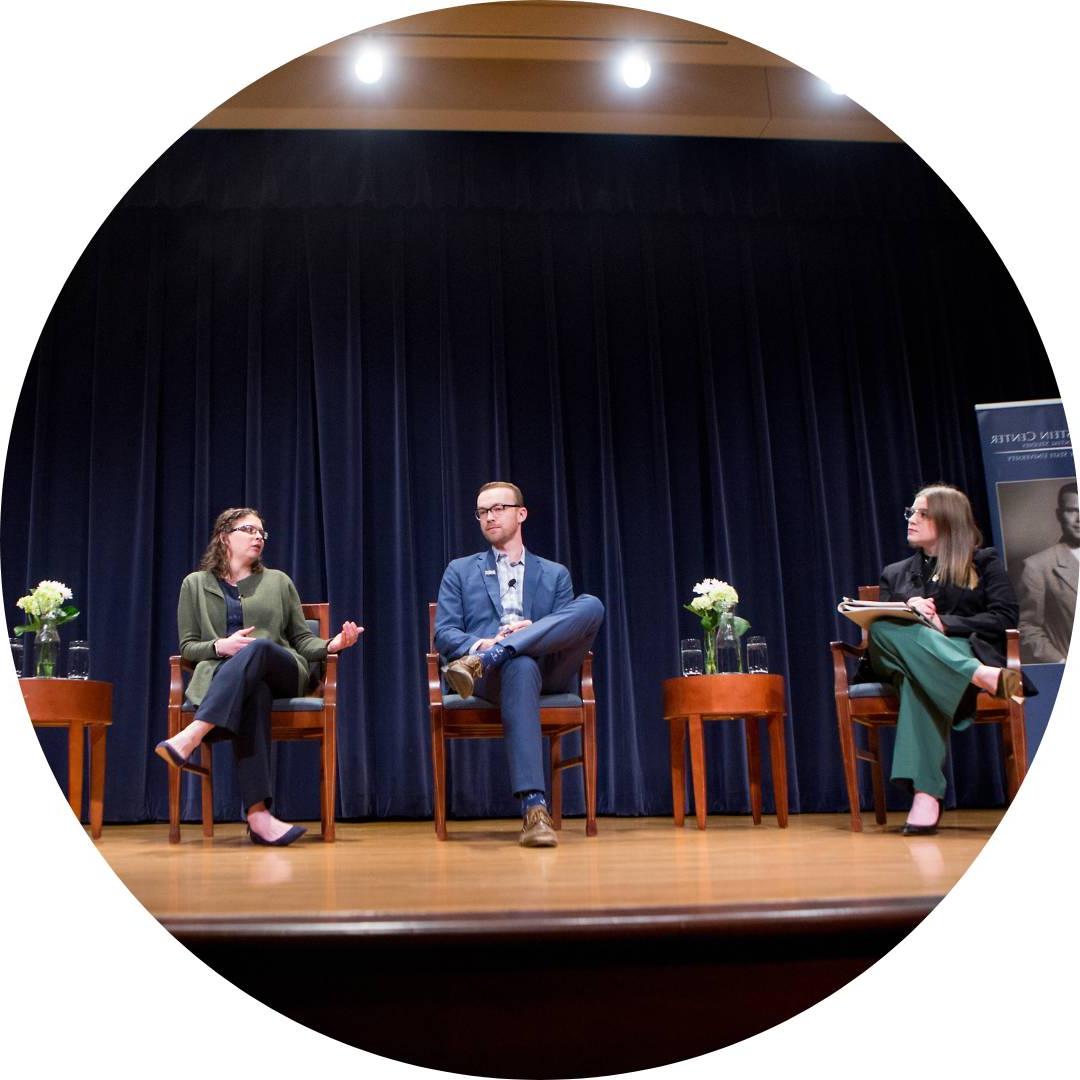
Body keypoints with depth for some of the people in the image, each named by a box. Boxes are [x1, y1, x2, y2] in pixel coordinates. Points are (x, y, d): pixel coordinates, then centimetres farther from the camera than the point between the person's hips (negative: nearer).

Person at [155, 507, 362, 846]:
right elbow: (187, 646, 12)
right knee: (252, 692, -39)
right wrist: (220, 646, -10)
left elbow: (302, 639, 17)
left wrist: (332, 645, -6)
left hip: (281, 672, 1)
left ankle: (191, 737, -54)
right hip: (221, 674, -1)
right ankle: (258, 814, -52)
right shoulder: (196, 583, 19)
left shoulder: (278, 581, 22)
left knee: (258, 648, -37)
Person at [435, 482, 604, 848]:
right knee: (521, 667, -42)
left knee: (591, 605, -26)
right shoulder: (460, 571, 22)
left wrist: (532, 630, -11)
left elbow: (571, 629, 12)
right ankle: (534, 807, -49)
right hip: (494, 676, -2)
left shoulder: (555, 574, 24)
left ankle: (483, 663, -38)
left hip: (549, 670, 2)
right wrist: (479, 643, -13)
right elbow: (444, 634, 10)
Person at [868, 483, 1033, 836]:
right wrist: (908, 609, -8)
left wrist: (944, 623, -10)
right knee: (883, 631, -37)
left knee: (918, 677, -39)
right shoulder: (895, 573, 29)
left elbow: (1005, 617, 2)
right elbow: (877, 623, 14)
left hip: (968, 650, -2)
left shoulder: (985, 562, 18)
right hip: (905, 659, 2)